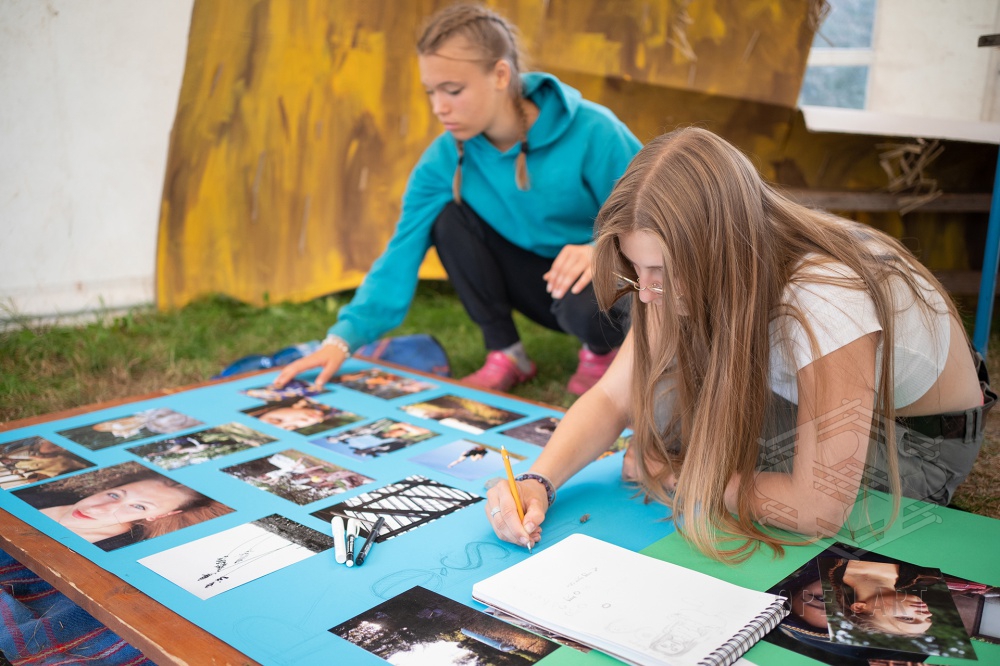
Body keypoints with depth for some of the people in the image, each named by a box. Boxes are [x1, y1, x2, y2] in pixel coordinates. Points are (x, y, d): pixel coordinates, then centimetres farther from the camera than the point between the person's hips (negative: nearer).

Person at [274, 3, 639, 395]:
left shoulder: (591, 132, -24)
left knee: (584, 304, -39)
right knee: (450, 216, -19)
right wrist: (343, 338, -28)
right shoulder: (445, 158, -13)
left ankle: (603, 349, -1)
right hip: (541, 283, 4)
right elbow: (402, 254, -17)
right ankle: (505, 354, -6)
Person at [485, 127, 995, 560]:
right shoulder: (685, 272, -21)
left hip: (924, 440, -5)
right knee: (662, 400, -20)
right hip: (798, 395, 6)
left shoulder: (828, 302, -40)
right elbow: (611, 397, -15)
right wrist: (538, 482, -32)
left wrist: (675, 474, -23)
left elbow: (820, 511, -35)